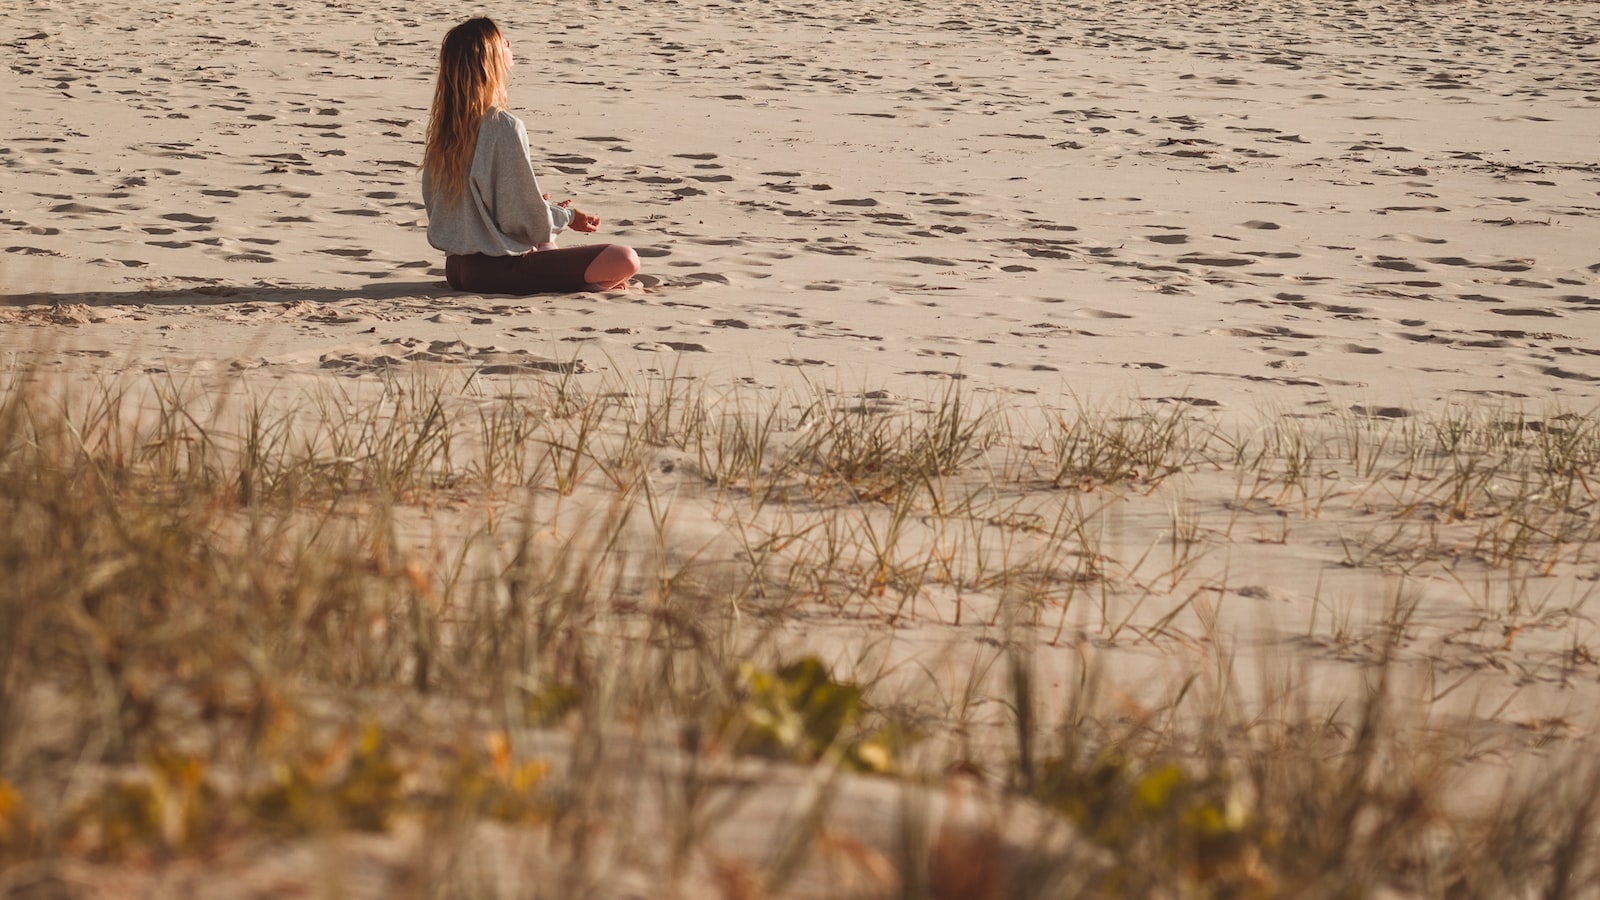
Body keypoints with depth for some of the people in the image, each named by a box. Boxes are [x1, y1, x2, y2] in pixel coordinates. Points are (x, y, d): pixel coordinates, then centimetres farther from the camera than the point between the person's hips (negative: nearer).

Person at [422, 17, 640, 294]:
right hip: (496, 270, -8)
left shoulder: (442, 125, 5)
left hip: (456, 268, 9)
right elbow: (528, 219, -15)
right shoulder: (505, 128, -18)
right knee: (625, 260, -14)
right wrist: (568, 216, 8)